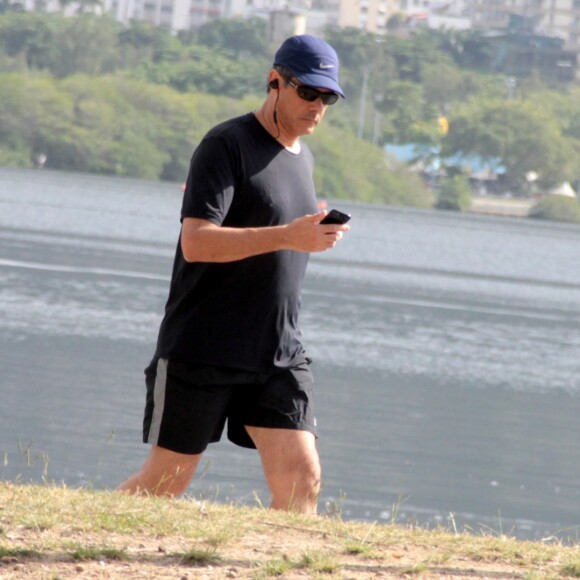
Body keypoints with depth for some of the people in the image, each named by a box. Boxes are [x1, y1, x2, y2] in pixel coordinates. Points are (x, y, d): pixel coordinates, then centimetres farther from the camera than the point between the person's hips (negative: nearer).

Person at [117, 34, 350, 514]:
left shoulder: (303, 159, 15)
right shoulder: (227, 145, -10)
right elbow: (196, 242, -22)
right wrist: (289, 236, -28)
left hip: (279, 357, 6)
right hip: (202, 347, -6)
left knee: (301, 478, -8)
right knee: (166, 480, 2)